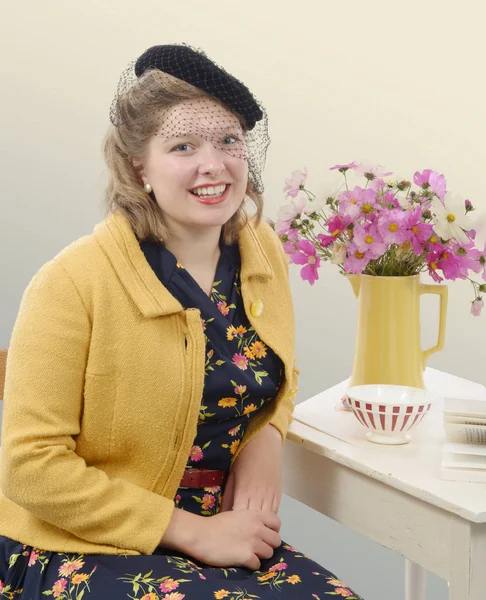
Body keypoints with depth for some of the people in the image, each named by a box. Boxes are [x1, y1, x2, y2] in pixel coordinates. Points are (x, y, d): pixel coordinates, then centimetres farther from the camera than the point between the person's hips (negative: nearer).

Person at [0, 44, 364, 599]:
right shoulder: (73, 282, -18)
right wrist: (194, 532, -18)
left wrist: (266, 439, -5)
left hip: (224, 532, 5)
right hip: (81, 550, -5)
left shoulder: (263, 252, -1)